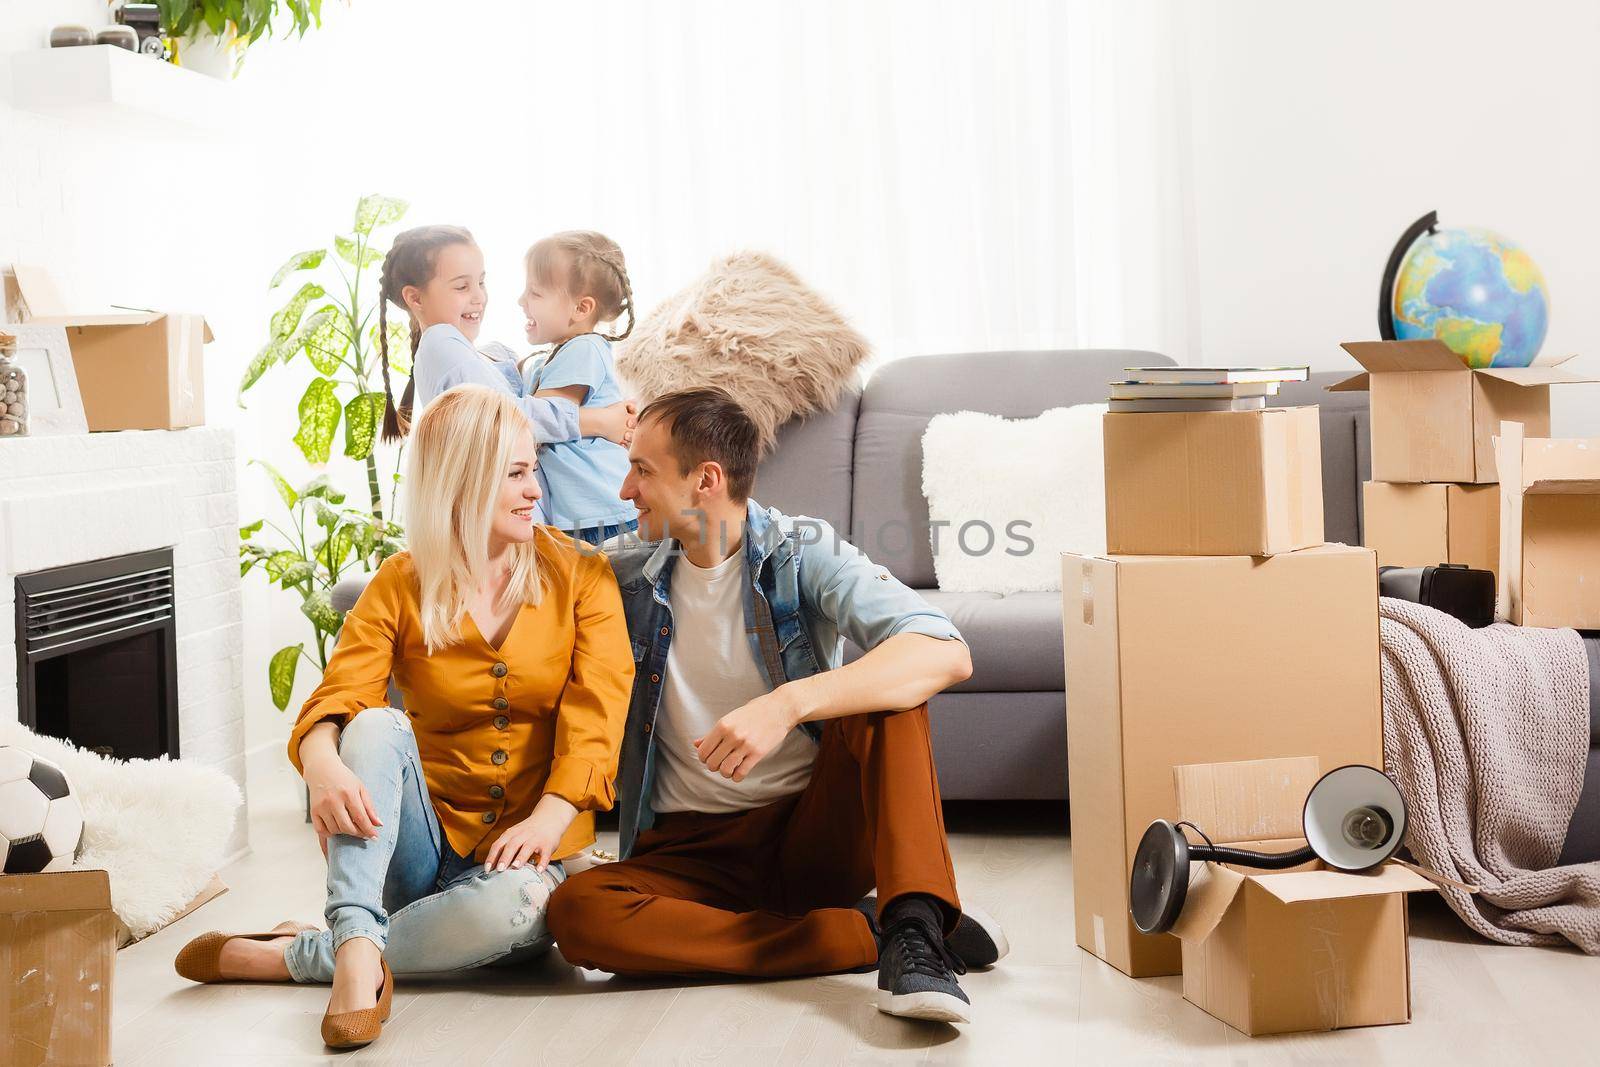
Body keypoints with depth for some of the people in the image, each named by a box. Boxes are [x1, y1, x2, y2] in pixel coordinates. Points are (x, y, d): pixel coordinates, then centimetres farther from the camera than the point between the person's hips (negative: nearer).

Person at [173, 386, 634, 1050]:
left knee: (517, 905, -37)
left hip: (526, 853, -1)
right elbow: (334, 702, -12)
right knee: (377, 725, -29)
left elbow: (597, 710, -8)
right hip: (421, 847, 1)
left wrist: (549, 818, -25)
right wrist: (322, 767, -36)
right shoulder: (400, 586, 1)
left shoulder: (581, 577, 1)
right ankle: (358, 950, -42)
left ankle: (292, 956, -23)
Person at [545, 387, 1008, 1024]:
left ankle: (914, 928, -34)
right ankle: (871, 933, -23)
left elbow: (947, 653, -23)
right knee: (576, 912, -30)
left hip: (815, 829, -2)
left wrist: (788, 703, -36)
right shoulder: (627, 571, 6)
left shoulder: (803, 554, -6)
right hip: (693, 848, 3)